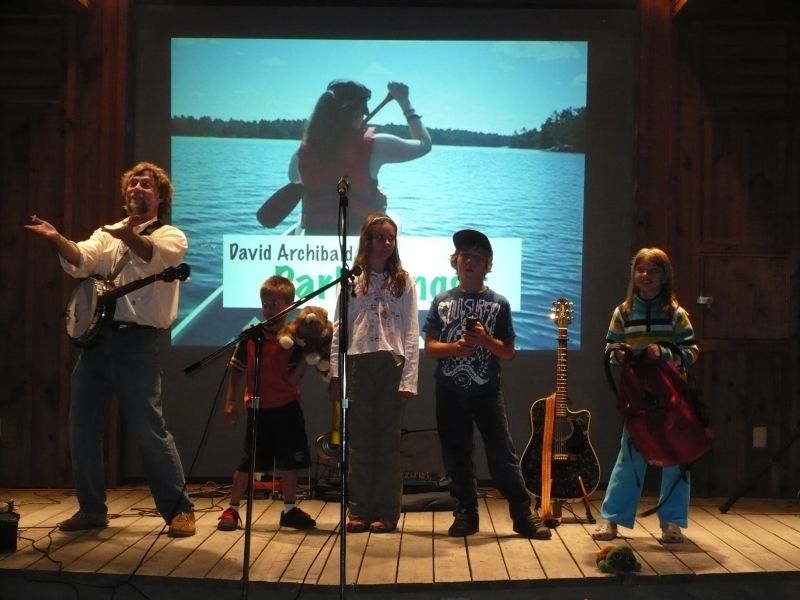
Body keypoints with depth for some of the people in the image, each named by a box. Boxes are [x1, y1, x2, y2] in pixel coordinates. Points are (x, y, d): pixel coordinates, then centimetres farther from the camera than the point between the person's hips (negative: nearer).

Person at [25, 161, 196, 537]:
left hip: (137, 340, -6)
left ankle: (179, 509, 1)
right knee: (82, 428, 7)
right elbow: (81, 260, -3)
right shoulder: (107, 234, 18)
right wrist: (57, 240, -25)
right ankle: (92, 509, 20)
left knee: (148, 429, -9)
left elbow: (157, 257, -22)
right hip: (95, 337, 6)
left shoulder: (171, 236, 3)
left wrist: (130, 237, -44)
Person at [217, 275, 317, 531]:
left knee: (289, 462, 8)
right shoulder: (250, 336, -2)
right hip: (258, 409, 0)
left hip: (287, 409, 1)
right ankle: (232, 510, 14)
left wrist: (305, 358, -19)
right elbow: (237, 369, 6)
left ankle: (290, 510, 20)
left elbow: (292, 379, -7)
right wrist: (230, 400, 4)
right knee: (248, 462, 5)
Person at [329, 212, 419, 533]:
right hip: (358, 364, 1)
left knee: (388, 441, 3)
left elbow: (412, 333, 1)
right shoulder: (352, 281, 8)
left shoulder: (403, 281, 5)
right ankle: (359, 511, 12)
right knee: (359, 440, 5)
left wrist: (409, 378, -7)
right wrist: (335, 373, -1)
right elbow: (339, 329, 6)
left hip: (392, 365, -1)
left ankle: (386, 512, 9)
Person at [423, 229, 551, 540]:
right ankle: (466, 513, 17)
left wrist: (485, 340, -17)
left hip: (487, 390, -2)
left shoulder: (498, 303, 0)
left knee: (502, 452, -2)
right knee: (456, 455, 6)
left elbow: (508, 352, 1)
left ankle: (523, 514, 3)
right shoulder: (442, 301, 4)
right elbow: (430, 346, 2)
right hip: (450, 391, 2)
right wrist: (455, 347, -16)